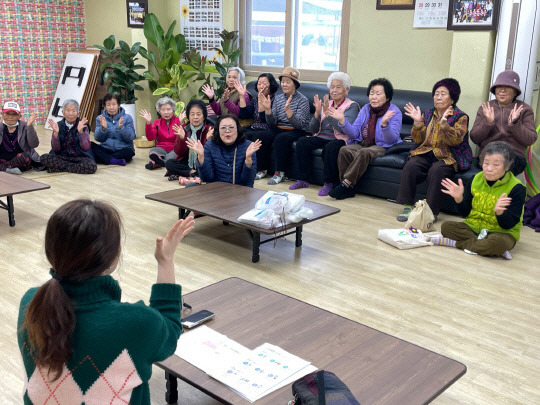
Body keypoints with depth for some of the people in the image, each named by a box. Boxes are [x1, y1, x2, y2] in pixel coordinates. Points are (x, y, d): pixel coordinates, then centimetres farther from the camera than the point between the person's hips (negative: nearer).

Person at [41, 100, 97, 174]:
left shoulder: (83, 126, -4)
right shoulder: (58, 125, 1)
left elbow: (86, 147, -15)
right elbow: (55, 148, -6)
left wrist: (80, 131, -27)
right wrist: (56, 132, -21)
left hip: (80, 157, -1)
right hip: (62, 157, 2)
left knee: (92, 166, -33)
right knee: (44, 158, -25)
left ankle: (59, 168, -14)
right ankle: (75, 166, -14)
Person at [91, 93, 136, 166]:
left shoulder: (127, 117, 2)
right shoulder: (100, 118, 9)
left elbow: (131, 137, -7)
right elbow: (97, 138, 1)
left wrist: (121, 128, -22)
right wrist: (103, 128, -18)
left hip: (122, 150, -2)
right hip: (105, 149, 2)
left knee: (129, 152, -35)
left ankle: (104, 158, -25)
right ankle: (113, 160, -33)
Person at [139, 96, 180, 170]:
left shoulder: (178, 121, 0)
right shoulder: (157, 123, 10)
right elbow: (150, 138, -3)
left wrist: (182, 124, -30)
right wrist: (148, 123, -14)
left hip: (175, 149, -2)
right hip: (162, 149, 3)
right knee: (152, 151, -29)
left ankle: (155, 163, -40)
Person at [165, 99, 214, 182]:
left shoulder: (209, 129, -5)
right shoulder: (183, 128, 2)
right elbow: (178, 152, -4)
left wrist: (208, 139, -29)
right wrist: (181, 138, -22)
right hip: (186, 162, 2)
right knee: (169, 163, -23)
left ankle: (181, 175, -25)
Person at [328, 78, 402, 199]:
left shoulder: (394, 112, -6)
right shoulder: (365, 109, 10)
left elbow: (391, 140, -18)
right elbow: (354, 134, 4)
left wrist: (384, 123, -35)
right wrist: (342, 121, -12)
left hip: (381, 147, -5)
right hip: (361, 143, 5)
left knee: (364, 153, -36)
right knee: (344, 150, -24)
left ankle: (346, 183, -26)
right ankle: (348, 189, -21)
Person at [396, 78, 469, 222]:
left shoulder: (460, 117, 3)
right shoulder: (428, 114, 16)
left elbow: (456, 140, -14)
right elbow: (418, 140, 9)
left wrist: (444, 123, -27)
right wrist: (417, 122, -7)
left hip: (446, 157, -4)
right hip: (426, 153, 4)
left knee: (436, 171, -35)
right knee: (410, 166, -27)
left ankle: (431, 211, -27)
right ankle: (408, 206, -21)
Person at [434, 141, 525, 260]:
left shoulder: (516, 188, -13)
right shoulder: (477, 179, 1)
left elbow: (508, 225, -17)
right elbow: (465, 213, 4)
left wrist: (499, 212, -38)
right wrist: (459, 198, -16)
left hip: (501, 232, -5)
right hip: (473, 226, 5)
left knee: (499, 242, -38)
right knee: (446, 226, -17)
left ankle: (456, 243, -21)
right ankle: (483, 246, -21)